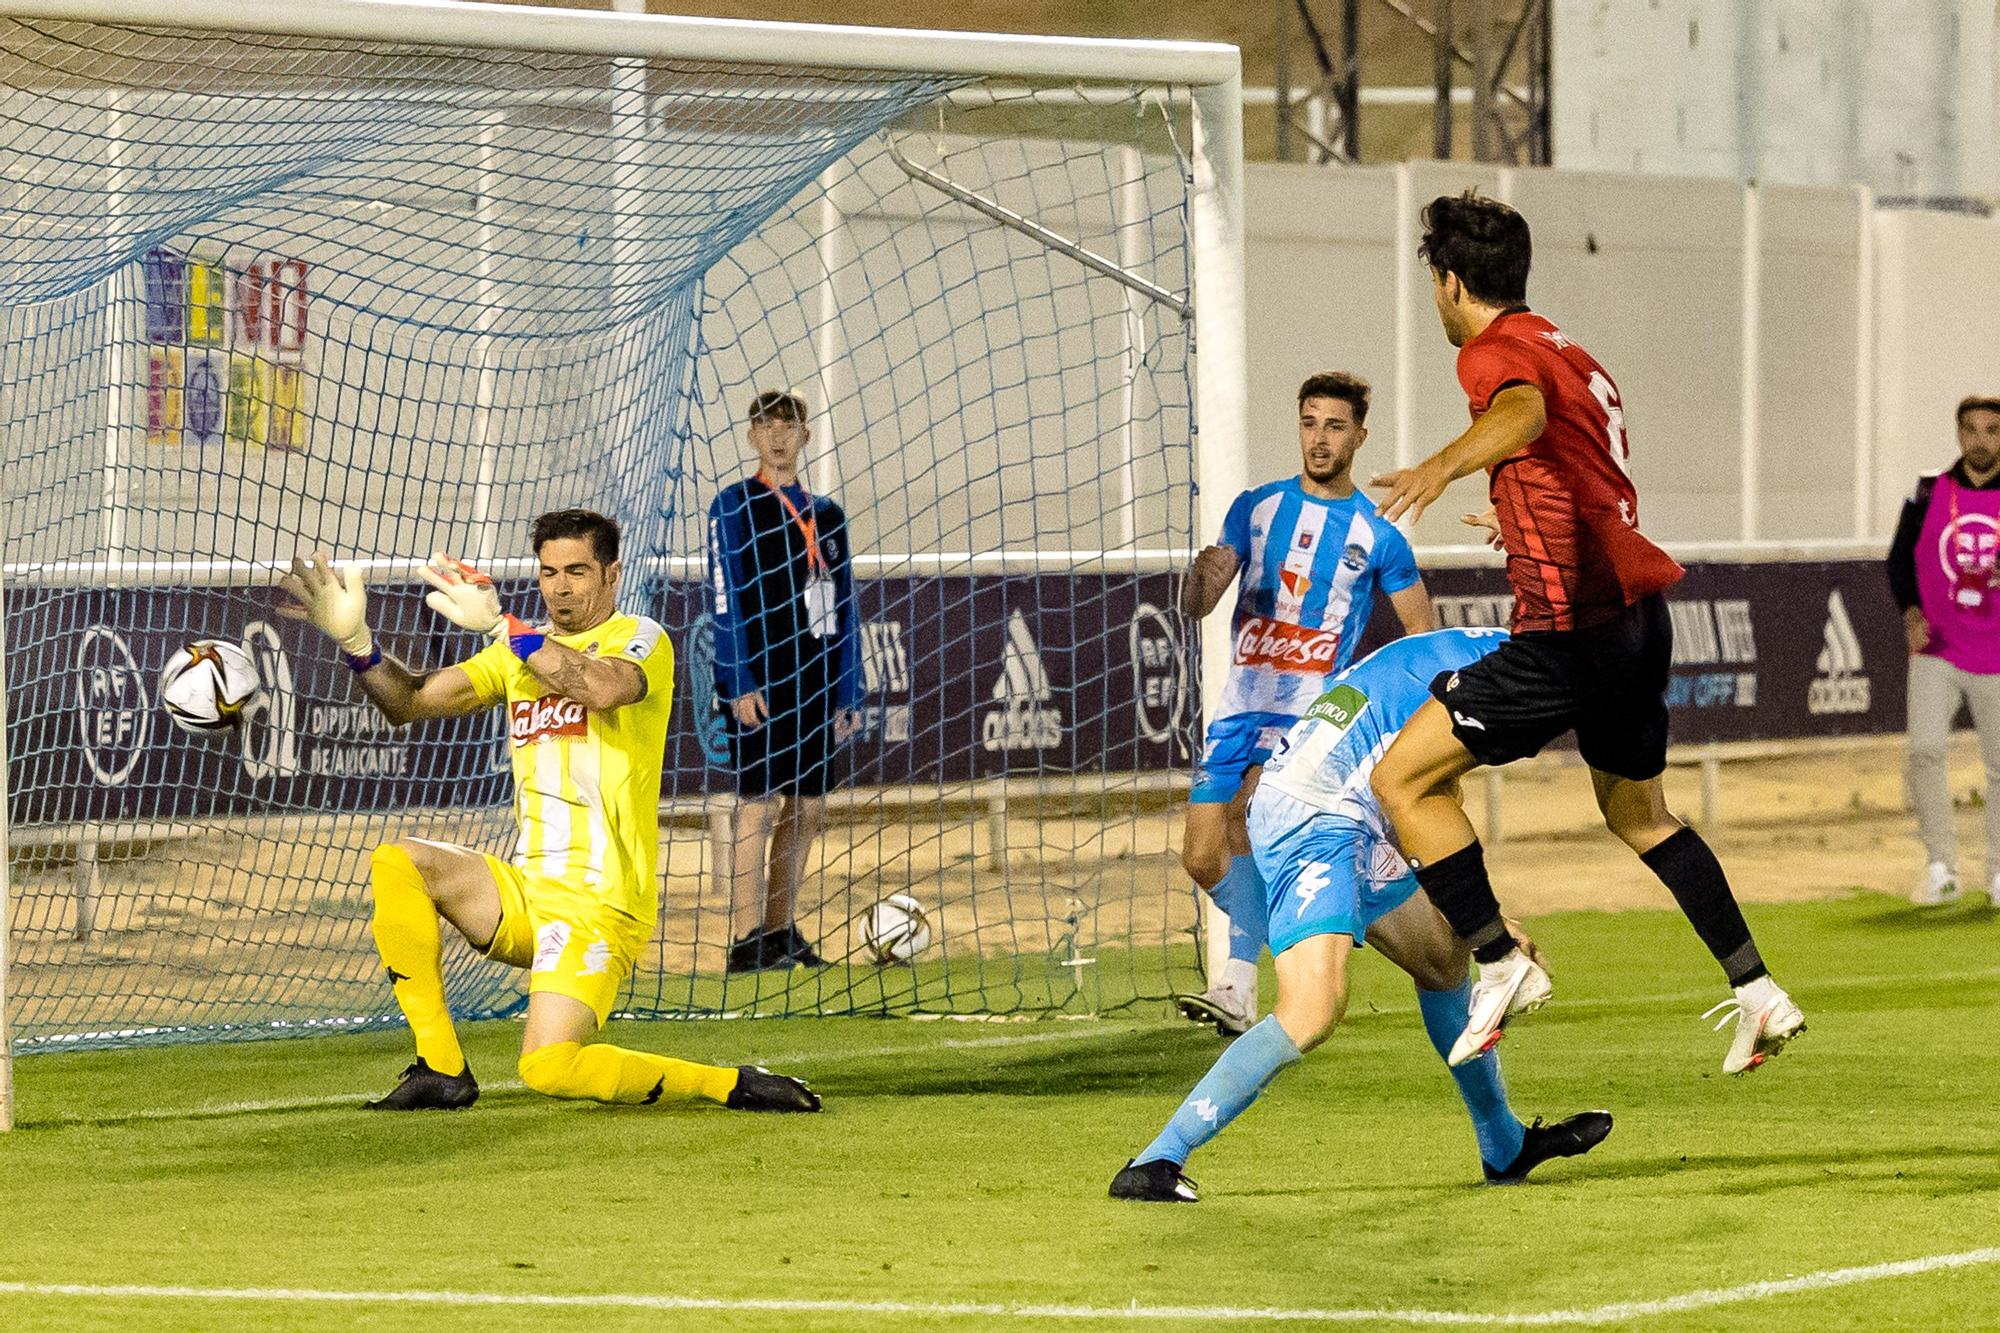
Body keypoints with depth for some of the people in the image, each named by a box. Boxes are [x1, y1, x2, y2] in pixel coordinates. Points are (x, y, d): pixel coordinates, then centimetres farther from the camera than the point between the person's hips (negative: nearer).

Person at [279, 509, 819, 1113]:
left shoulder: (638, 639, -3)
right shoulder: (523, 650, 17)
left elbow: (604, 687, -28)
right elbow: (411, 701, 9)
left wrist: (501, 626, -25)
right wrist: (356, 641, -9)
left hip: (598, 903, -8)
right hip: (524, 891, 8)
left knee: (549, 1068, -25)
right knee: (394, 864, -11)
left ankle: (731, 1084, -6)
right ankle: (441, 1069, -6)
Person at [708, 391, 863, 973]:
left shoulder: (826, 515, 15)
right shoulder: (733, 507, -2)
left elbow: (845, 612, 16)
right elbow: (726, 602, -8)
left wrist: (847, 694, 11)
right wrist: (739, 684, -16)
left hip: (815, 685, 6)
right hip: (760, 684, -6)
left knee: (807, 809, 7)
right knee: (756, 804, -10)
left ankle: (781, 930, 16)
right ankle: (747, 941, -11)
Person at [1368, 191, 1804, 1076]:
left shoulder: (1493, 354, -8)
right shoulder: (1566, 352, 20)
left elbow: (1523, 412, -34)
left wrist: (1443, 466, -54)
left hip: (1572, 629, -9)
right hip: (1637, 615, 9)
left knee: (1404, 776, -4)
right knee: (1639, 811, 26)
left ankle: (1499, 963, -8)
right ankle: (1758, 992, 23)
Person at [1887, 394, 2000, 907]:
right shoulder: (1928, 494, 1)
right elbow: (1900, 560, 8)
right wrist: (1911, 612, -8)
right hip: (1936, 654, 0)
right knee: (1925, 751, -15)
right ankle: (1940, 869, -6)